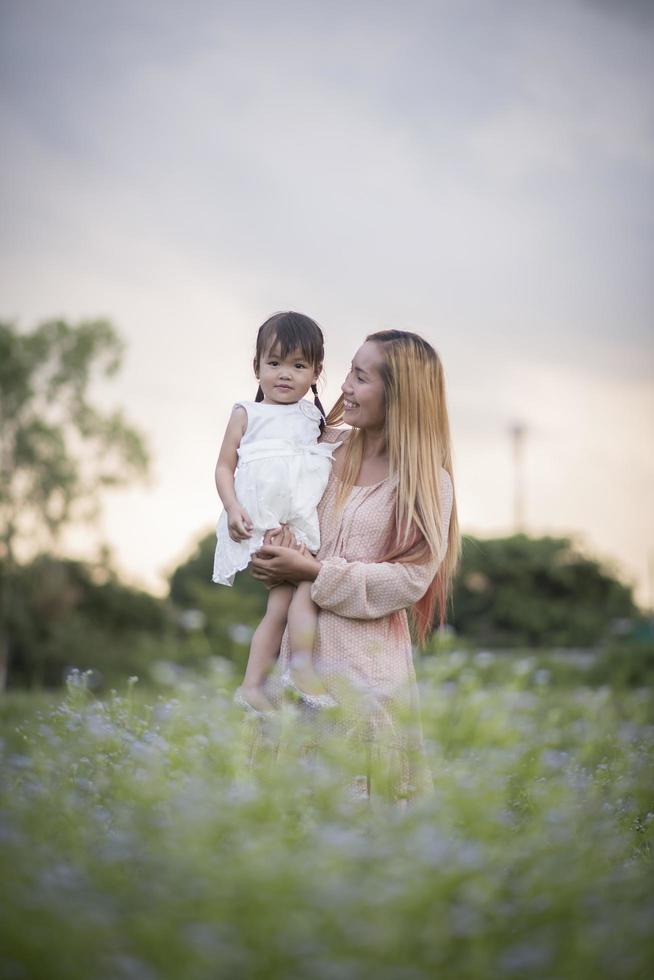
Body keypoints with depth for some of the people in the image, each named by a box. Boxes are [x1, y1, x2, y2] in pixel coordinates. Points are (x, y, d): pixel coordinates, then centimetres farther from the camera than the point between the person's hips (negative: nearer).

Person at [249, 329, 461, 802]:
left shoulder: (428, 480, -6)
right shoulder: (329, 448, 7)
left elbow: (409, 579, -11)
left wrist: (313, 572, -15)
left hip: (368, 656, -4)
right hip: (301, 643, 4)